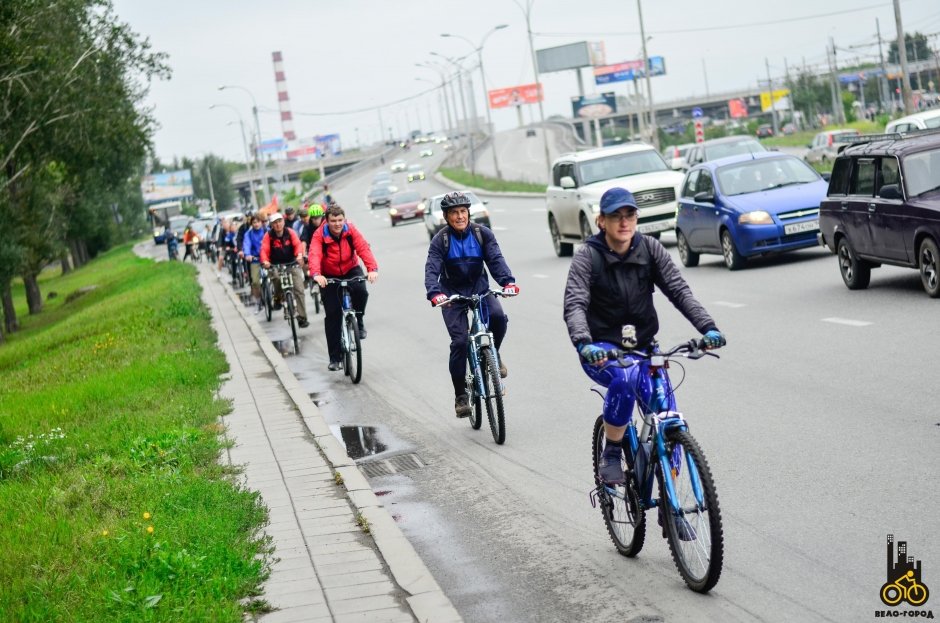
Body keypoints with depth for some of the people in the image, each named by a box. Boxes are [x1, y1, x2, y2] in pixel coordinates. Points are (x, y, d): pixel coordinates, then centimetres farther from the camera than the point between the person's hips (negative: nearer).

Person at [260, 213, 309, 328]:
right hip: (276, 266, 1)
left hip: (292, 264, -1)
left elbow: (297, 244, -19)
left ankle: (302, 317, -6)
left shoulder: (290, 232, -7)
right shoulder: (269, 236, -9)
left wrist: (299, 255, -39)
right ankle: (277, 298, 17)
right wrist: (265, 261, -37)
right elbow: (264, 249, -18)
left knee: (299, 290, -11)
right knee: (277, 279, -20)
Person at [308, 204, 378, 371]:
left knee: (361, 292, -32)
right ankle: (335, 358, 5)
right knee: (332, 314, -4)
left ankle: (358, 322, -1)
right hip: (329, 276, 0)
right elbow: (314, 255, -35)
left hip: (351, 270, 0)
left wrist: (373, 269, -44)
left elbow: (363, 248, -28)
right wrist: (316, 274, -55)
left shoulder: (351, 230, -16)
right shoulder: (319, 235, -20)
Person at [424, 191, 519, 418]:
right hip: (452, 293, -1)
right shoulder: (440, 240, -10)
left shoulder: (482, 234, -6)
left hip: (479, 288, 1)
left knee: (498, 316, -29)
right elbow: (432, 269, -21)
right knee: (459, 341, -14)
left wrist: (507, 281, -37)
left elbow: (495, 259, -17)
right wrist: (434, 293, -41)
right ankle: (460, 395, -1)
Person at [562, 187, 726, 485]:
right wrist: (583, 343, -42)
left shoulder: (650, 248, -1)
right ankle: (611, 455, -18)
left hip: (643, 348, 3)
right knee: (625, 378, -37)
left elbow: (679, 289, -8)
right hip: (601, 351, -3)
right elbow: (574, 304, -22)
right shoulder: (588, 256, -10)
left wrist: (707, 327, -25)